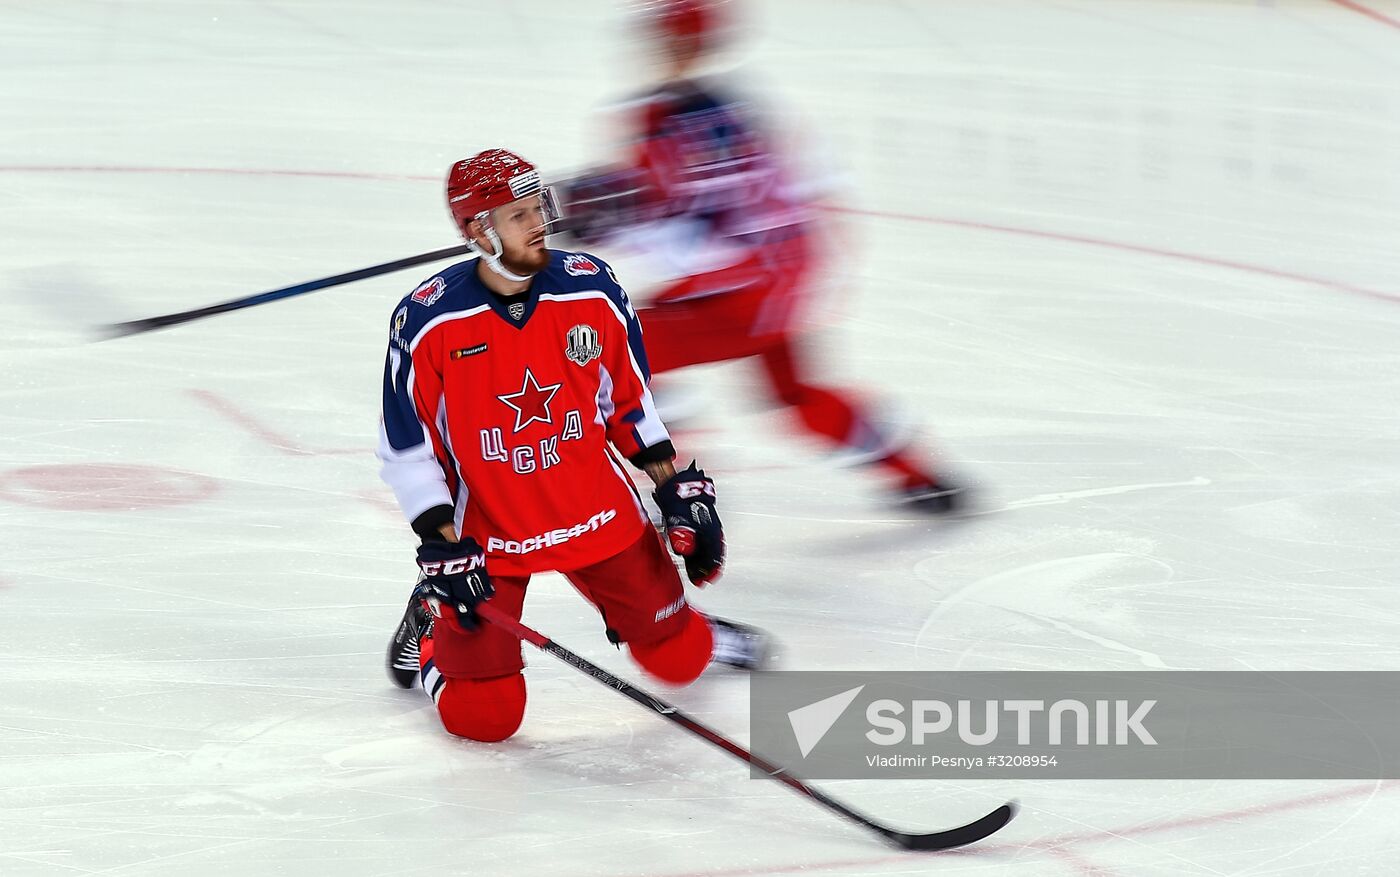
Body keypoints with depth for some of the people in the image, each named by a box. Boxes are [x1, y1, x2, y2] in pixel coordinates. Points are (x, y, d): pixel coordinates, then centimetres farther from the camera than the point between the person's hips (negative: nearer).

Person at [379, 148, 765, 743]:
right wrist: (441, 547, -14)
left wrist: (681, 492, 3)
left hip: (600, 518, 3)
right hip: (487, 534, -3)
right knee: (483, 716, -4)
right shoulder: (427, 322, -18)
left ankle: (707, 638, 45)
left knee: (678, 660, 7)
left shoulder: (592, 290, -9)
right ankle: (431, 624, 28)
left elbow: (631, 401, 6)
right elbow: (406, 448, -10)